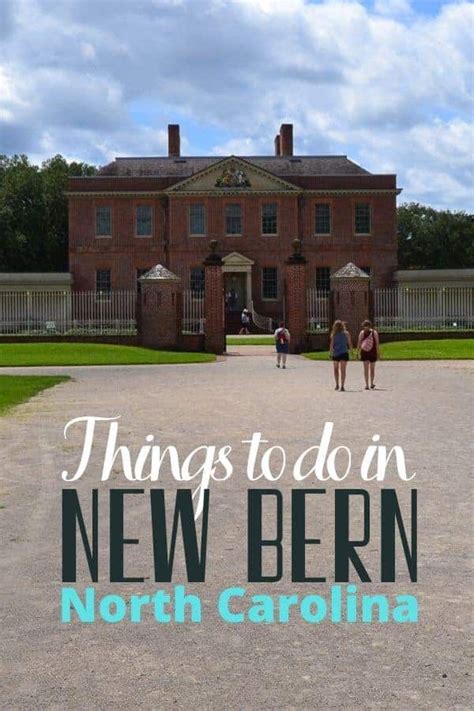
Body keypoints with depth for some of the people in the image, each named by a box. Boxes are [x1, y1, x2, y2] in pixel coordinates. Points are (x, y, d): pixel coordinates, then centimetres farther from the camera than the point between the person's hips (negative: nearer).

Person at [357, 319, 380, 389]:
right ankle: (372, 384, 16)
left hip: (364, 352, 0)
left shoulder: (362, 333, -2)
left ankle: (367, 385, 3)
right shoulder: (374, 332, -1)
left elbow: (359, 343, -4)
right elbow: (377, 344, -2)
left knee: (366, 369, 4)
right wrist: (378, 353, 0)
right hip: (373, 352, 0)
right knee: (372, 368, 9)